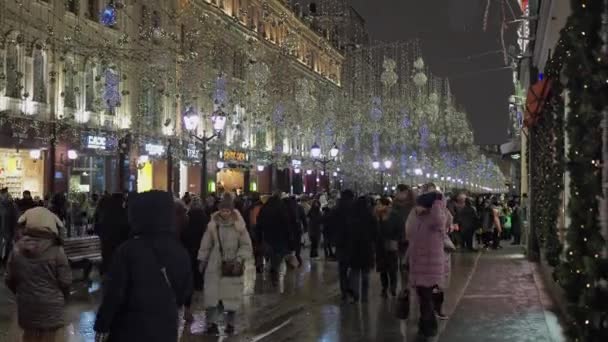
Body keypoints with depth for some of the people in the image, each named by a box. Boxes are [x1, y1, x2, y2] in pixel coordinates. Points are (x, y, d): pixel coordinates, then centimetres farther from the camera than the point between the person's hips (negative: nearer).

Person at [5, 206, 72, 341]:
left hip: (26, 308, 4)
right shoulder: (57, 251, -16)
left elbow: (10, 280, 4)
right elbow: (65, 282, -10)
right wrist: (61, 298, 11)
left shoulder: (17, 251, -6)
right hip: (52, 309, -3)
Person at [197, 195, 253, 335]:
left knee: (232, 295, 8)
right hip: (215, 264, 1)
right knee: (213, 294, -4)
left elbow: (246, 245, -4)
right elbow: (206, 244, 6)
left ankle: (230, 323, 20)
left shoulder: (239, 225, -8)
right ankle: (212, 323, -1)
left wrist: (240, 258, -17)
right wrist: (202, 260, 9)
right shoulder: (213, 224, -4)